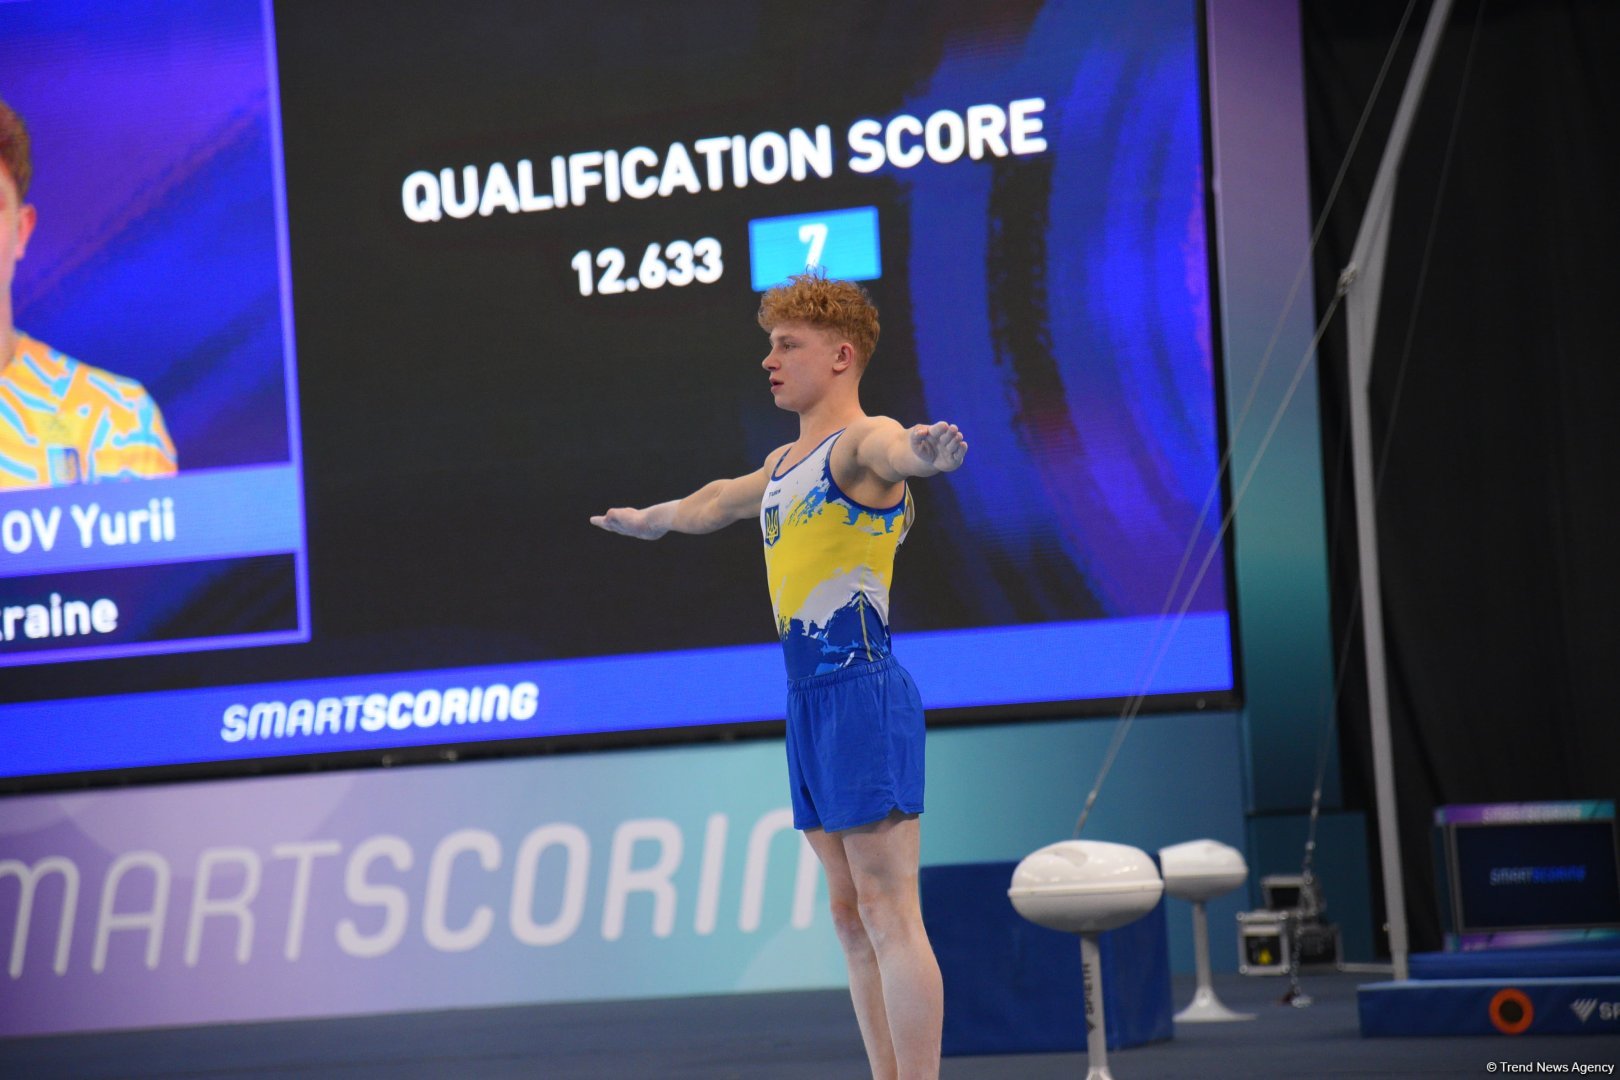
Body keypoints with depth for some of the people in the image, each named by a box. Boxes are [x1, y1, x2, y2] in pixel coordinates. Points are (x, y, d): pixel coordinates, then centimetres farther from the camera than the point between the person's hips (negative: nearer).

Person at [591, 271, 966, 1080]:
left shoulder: (860, 442, -9)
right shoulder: (783, 464, 19)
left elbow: (893, 451, -35)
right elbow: (720, 502, 41)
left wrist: (921, 451, -59)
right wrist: (653, 519, 59)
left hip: (863, 695, -9)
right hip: (807, 702, 9)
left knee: (888, 913, -11)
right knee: (850, 917, 9)